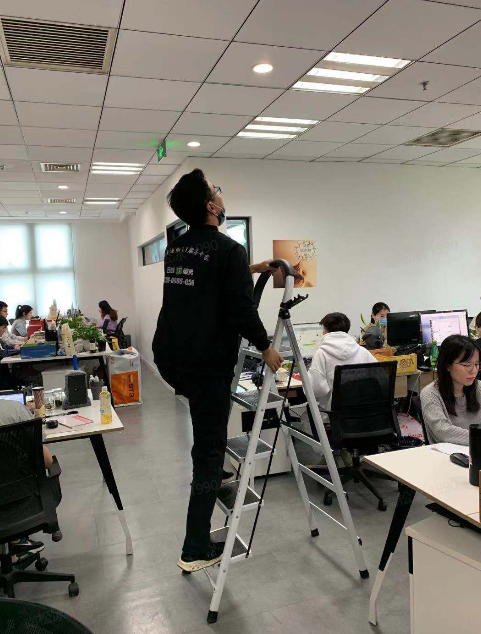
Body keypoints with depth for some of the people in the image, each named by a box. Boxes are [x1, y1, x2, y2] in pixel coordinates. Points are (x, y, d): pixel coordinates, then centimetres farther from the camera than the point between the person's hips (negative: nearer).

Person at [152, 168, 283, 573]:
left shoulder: (175, 250, 12)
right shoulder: (229, 250, -12)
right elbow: (242, 309, -17)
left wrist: (251, 271, 32)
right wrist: (265, 347, 0)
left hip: (168, 358, 8)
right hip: (206, 364, -8)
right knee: (210, 451, 3)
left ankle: (213, 479, 40)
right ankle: (197, 551, 13)